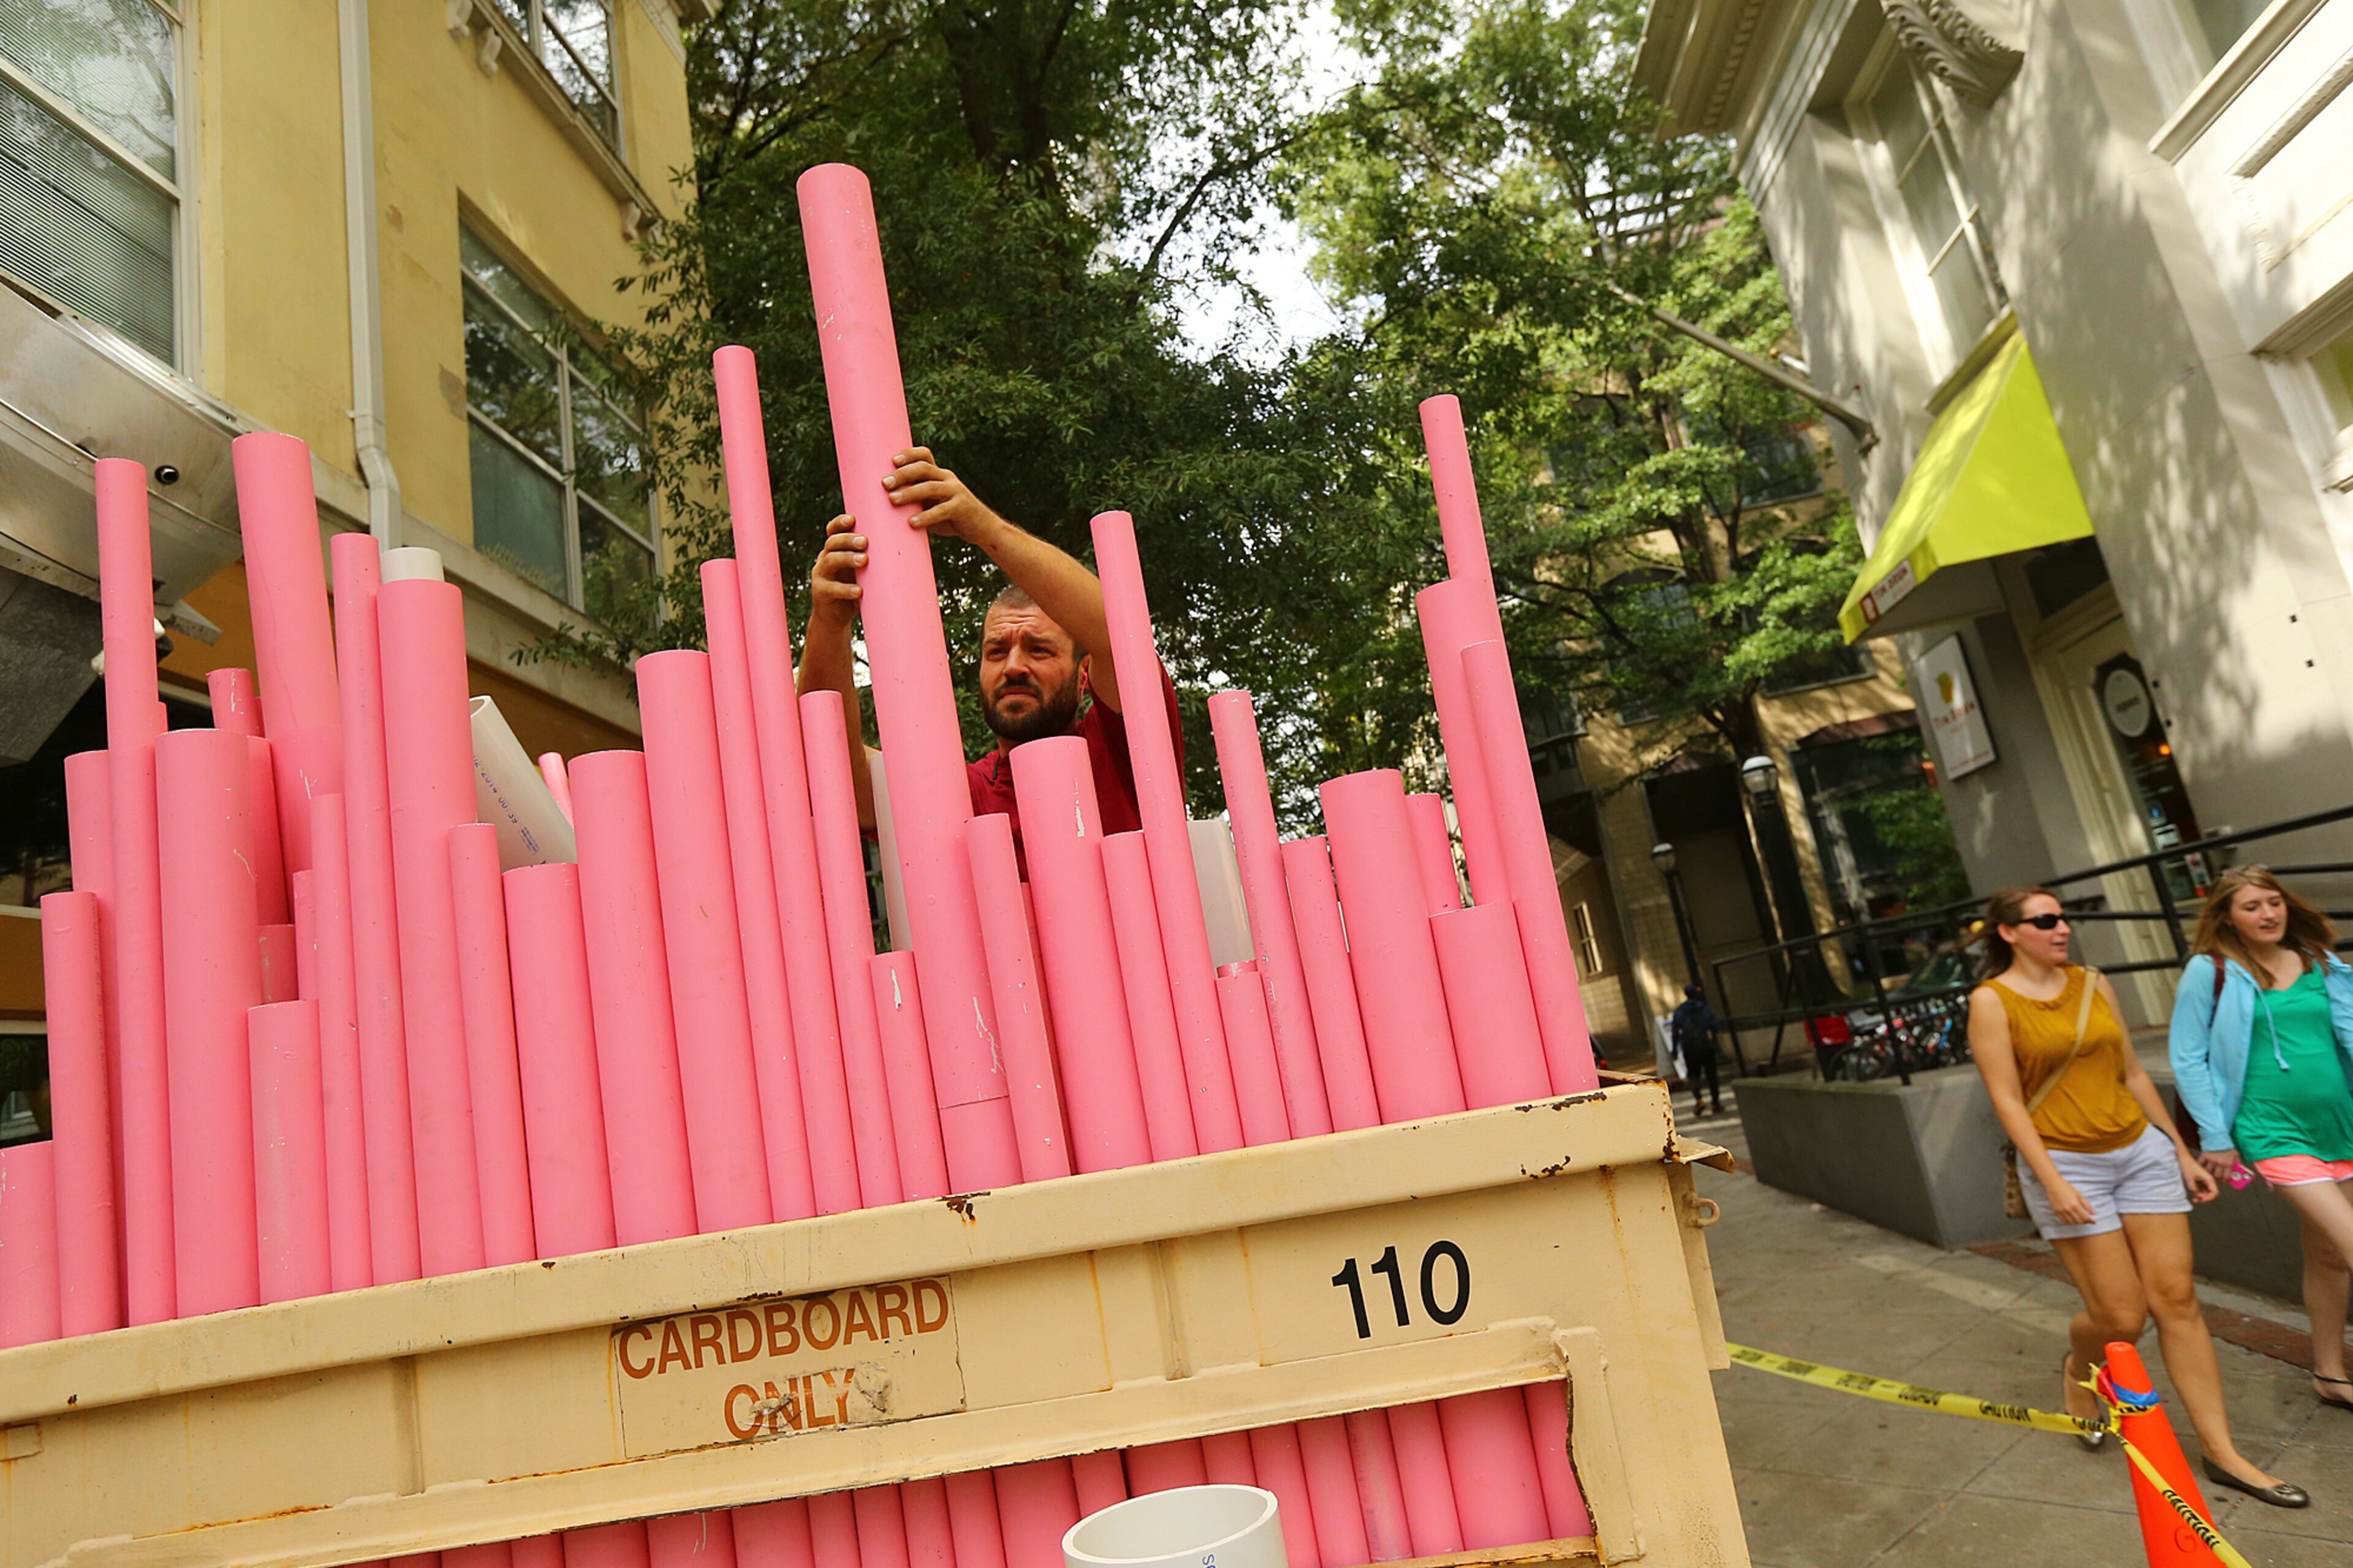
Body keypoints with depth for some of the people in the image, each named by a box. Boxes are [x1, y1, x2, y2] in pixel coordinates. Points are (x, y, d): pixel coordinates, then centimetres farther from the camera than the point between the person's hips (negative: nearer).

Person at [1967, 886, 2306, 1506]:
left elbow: (2133, 1073, 14)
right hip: (2068, 1165, -5)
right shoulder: (1992, 1000, -9)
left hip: (2141, 1150, 5)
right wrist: (2052, 1181, -17)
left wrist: (2182, 1152, 14)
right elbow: (2007, 1099, -11)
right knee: (2122, 1316, -2)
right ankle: (2079, 1368, 32)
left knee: (2176, 1298, 3)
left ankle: (2221, 1451, 13)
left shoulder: (2092, 983, 7)